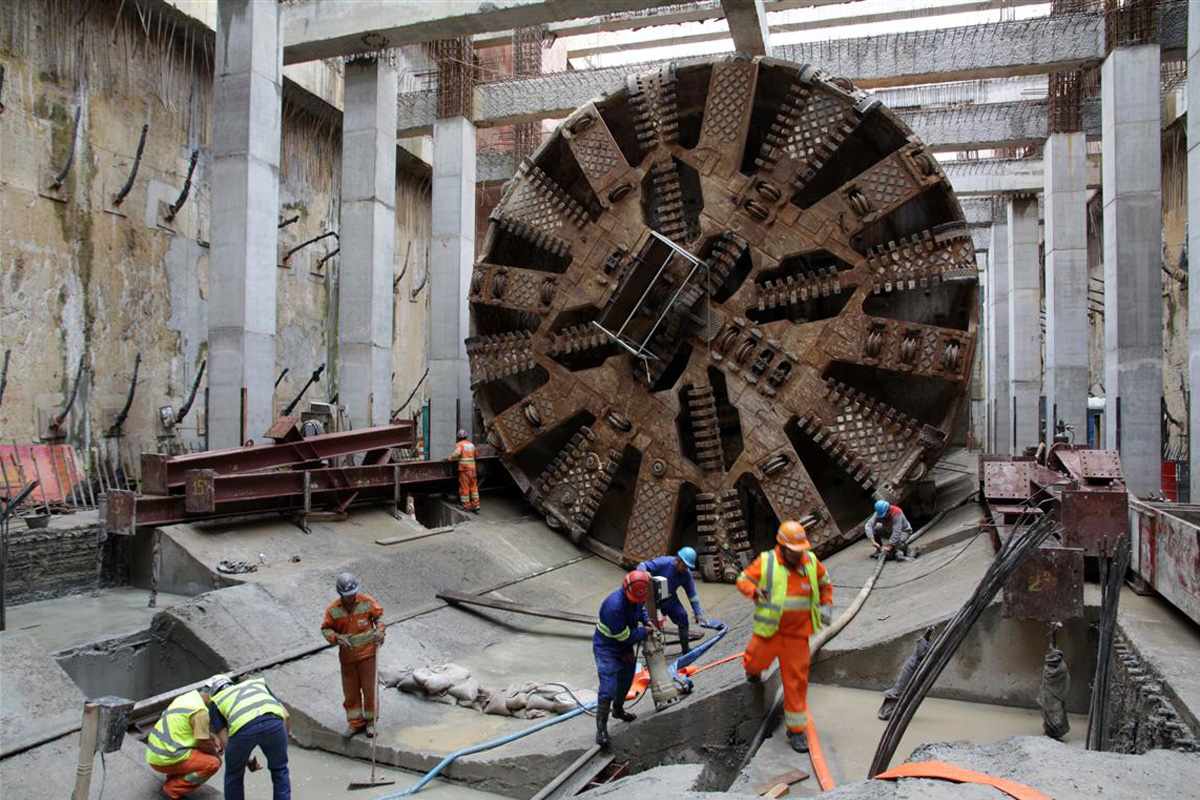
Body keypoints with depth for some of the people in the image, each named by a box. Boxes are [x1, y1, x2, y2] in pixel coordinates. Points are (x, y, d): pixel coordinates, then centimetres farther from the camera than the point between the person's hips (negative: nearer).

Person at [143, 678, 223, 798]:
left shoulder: (188, 697, 9)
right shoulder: (200, 710, -19)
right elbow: (203, 743, -13)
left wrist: (213, 736, 14)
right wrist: (216, 753, 5)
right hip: (166, 759, -10)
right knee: (213, 763, -11)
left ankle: (174, 779, 17)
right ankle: (173, 789, -5)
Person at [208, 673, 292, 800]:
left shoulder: (216, 701, 35)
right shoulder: (257, 683, 41)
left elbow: (225, 741, 25)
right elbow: (286, 716, 32)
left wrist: (248, 761, 38)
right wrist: (280, 745, 42)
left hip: (242, 727, -1)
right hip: (273, 721, 1)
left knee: (234, 775, 30)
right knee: (279, 770, 27)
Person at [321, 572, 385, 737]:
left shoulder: (367, 601, -11)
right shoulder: (333, 609, -9)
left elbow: (379, 615, 3)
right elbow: (326, 629, -1)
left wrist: (379, 630, -14)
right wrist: (337, 638, -19)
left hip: (367, 652, -1)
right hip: (347, 655, 1)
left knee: (369, 688, 5)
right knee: (350, 691, 10)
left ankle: (370, 721, 22)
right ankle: (355, 723, 26)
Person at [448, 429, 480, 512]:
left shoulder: (459, 444, -5)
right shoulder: (471, 444, 13)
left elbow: (457, 452, -24)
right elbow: (476, 454, 25)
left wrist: (451, 458, -8)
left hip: (463, 469, -5)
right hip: (472, 468, 5)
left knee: (464, 488, 1)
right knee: (474, 487, 9)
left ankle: (466, 506, 4)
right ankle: (475, 505, 9)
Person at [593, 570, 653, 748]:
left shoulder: (636, 595, -13)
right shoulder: (614, 606, -38)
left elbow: (641, 607, 14)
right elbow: (625, 636, -29)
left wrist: (646, 620, -5)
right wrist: (645, 631, -15)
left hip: (625, 646, 8)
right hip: (607, 648, -8)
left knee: (626, 681, 24)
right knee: (608, 689, -14)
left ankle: (618, 709, 49)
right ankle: (601, 728, -3)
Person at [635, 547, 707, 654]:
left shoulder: (686, 574, -14)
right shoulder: (663, 562, -28)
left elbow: (692, 594, -6)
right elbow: (642, 566, -30)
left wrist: (698, 614, -6)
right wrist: (645, 573, -54)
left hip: (669, 598, 4)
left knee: (682, 616, -6)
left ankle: (685, 648, 12)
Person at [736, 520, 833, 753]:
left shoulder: (811, 562, -2)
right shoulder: (766, 562, -11)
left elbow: (825, 583, 17)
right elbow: (743, 580, -5)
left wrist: (825, 606, 4)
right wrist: (756, 593, -25)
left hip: (797, 634, 2)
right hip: (770, 630, -2)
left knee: (796, 680, 4)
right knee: (756, 663, 6)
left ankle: (796, 729, 17)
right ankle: (752, 669, 47)